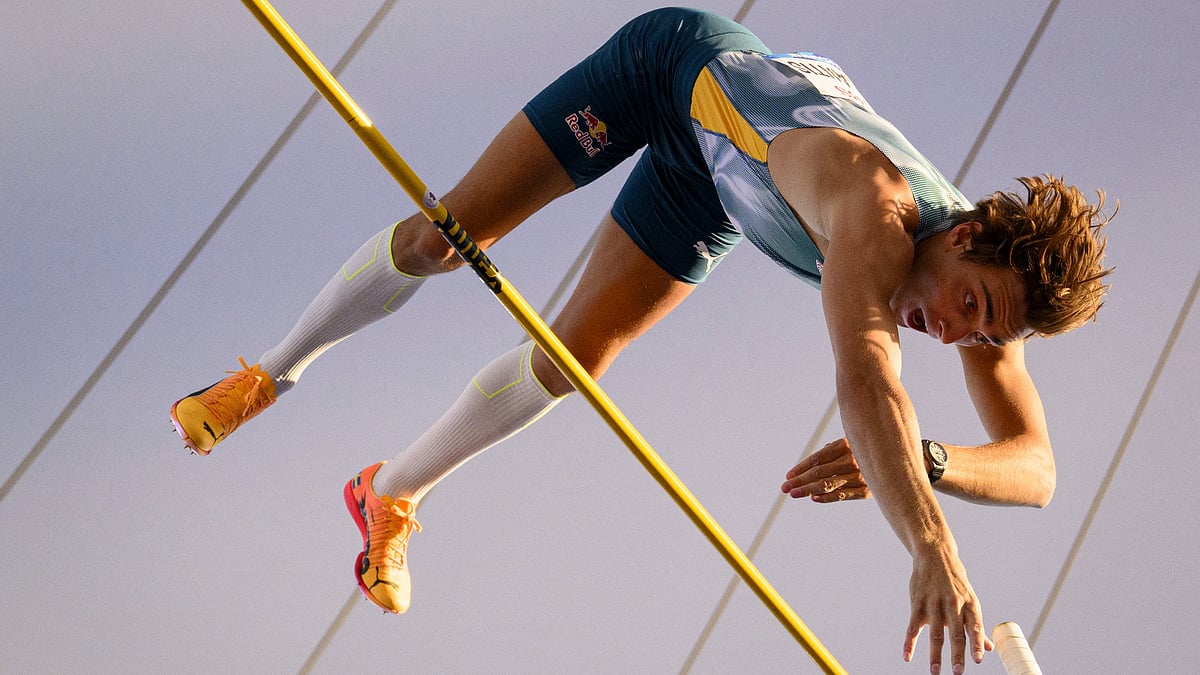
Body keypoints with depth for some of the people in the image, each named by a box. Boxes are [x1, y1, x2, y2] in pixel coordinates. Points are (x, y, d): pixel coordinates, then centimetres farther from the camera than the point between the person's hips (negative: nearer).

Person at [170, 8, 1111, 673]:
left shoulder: (995, 285, -26)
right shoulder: (878, 204, -46)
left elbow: (1037, 468, -27)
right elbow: (865, 379, -62)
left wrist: (923, 461, -49)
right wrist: (933, 547, -71)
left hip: (711, 187, 5)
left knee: (573, 359, 3)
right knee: (445, 236, -6)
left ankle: (394, 493, 27)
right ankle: (271, 375, 21)